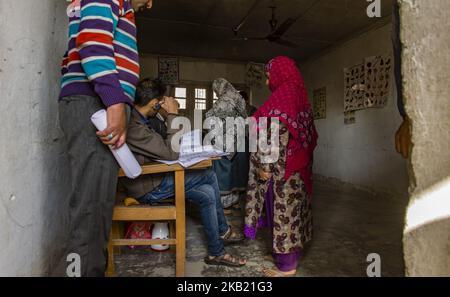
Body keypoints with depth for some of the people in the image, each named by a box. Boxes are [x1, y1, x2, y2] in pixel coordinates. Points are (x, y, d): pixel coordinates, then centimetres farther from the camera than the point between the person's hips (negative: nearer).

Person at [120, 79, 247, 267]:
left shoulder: (137, 119, 8)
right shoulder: (134, 126, -25)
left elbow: (162, 146, 14)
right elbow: (171, 153, -25)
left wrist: (170, 115, 4)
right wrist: (172, 115, -20)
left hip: (153, 180, 10)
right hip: (148, 189, -10)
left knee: (207, 194, 1)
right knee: (209, 177, -14)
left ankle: (216, 253, 14)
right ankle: (223, 231, 7)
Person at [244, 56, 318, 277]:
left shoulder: (282, 96, -15)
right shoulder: (298, 95, 13)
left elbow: (277, 135, -23)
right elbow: (308, 134, 16)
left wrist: (265, 165, -20)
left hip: (282, 166, -10)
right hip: (298, 165, 10)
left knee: (282, 209, -1)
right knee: (292, 208, 17)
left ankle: (287, 265, 12)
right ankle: (293, 252, 31)